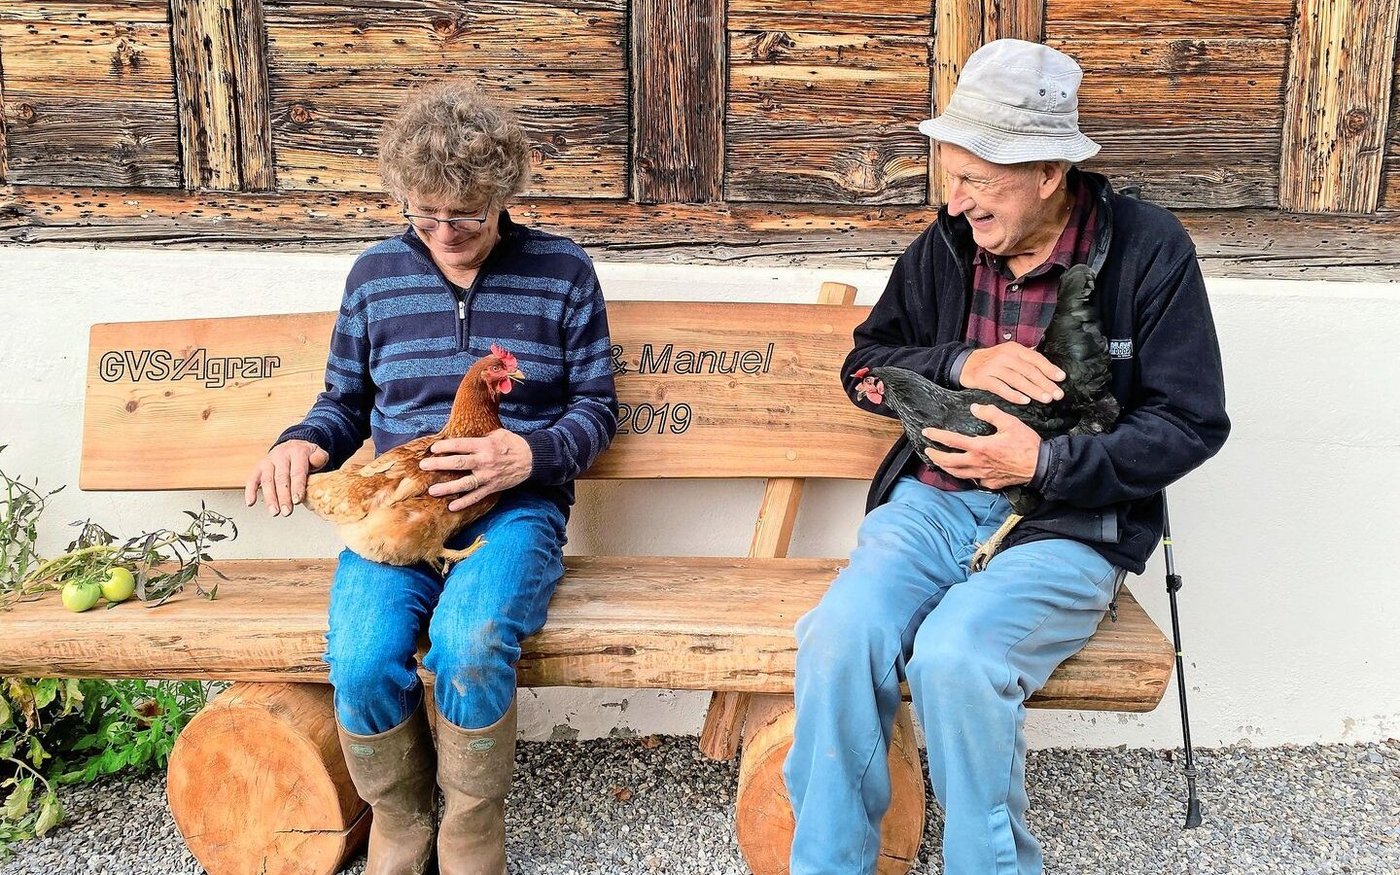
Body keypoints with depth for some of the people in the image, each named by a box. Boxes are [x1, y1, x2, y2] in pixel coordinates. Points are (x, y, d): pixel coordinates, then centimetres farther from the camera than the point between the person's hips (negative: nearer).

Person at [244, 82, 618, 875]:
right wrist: (305, 443, -2)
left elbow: (597, 409, 6)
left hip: (515, 506, -2)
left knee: (469, 644, -35)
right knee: (362, 661, -29)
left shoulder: (561, 271, 5)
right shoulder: (375, 274, 12)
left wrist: (529, 454, -14)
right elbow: (345, 401, 21)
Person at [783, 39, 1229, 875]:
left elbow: (1192, 423, -4)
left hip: (1070, 525, -3)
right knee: (841, 635, -25)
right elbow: (865, 365, 12)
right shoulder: (946, 246, 5)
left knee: (954, 657, -31)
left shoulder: (1147, 249, -5)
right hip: (933, 501, 4)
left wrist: (1045, 463, -17)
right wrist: (959, 362, -9)